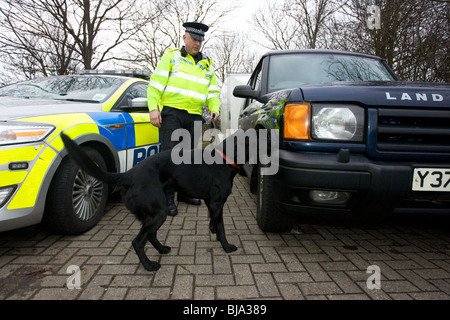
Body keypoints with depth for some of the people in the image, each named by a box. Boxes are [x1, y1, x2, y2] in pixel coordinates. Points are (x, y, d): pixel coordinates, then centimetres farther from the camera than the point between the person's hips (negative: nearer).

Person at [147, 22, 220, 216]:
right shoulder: (171, 57, 7)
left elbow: (213, 92, 19)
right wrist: (154, 108, -12)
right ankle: (168, 198, -6)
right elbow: (155, 85, 0)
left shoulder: (207, 65, 20)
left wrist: (214, 109, 0)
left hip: (194, 116, 5)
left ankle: (184, 192, 25)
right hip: (171, 112, -5)